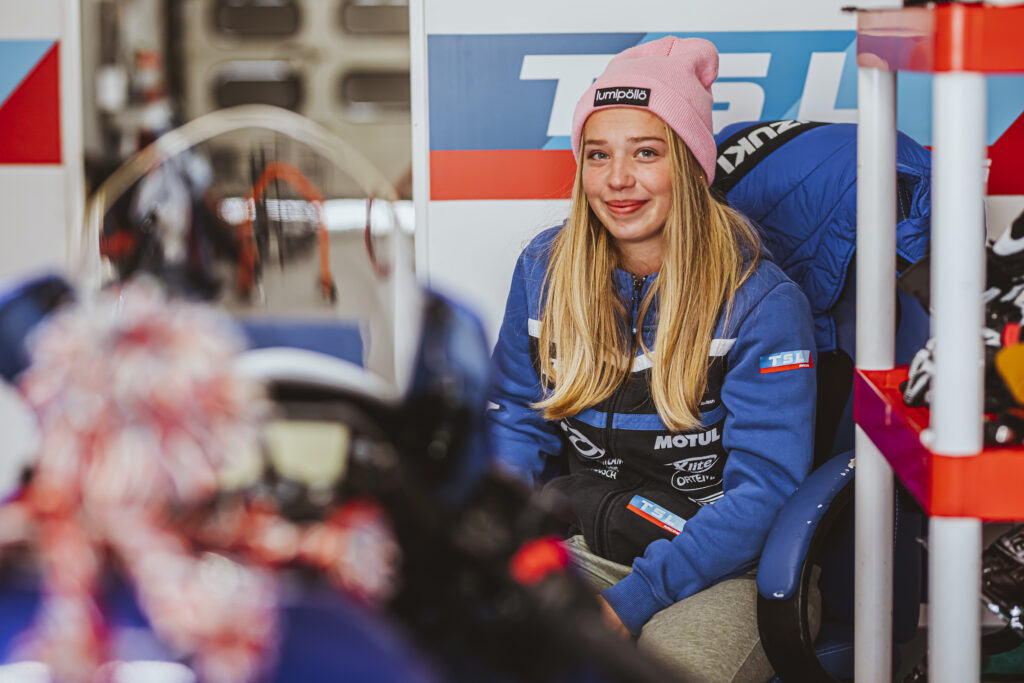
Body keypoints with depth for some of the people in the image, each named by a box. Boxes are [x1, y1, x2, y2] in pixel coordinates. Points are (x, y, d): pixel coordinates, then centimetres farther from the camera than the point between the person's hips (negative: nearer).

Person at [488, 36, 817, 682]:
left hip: (722, 563, -4)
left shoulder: (763, 303, -11)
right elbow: (519, 422, 13)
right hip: (579, 540, 4)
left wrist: (629, 600, -24)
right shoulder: (545, 269, 4)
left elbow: (764, 490, -15)